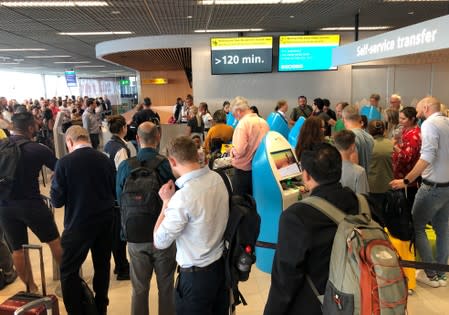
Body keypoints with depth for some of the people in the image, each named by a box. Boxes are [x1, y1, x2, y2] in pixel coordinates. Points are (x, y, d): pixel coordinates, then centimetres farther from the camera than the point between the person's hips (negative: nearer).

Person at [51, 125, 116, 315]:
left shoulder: (64, 162, -13)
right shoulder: (106, 160, -5)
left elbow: (57, 200, -9)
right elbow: (115, 192, 5)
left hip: (78, 223, -4)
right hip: (105, 221, 4)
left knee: (69, 270, 11)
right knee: (102, 265, 18)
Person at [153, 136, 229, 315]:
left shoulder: (183, 197, -28)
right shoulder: (218, 179, -6)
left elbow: (159, 242, -17)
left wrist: (166, 202, -10)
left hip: (196, 275, -7)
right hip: (222, 264, 7)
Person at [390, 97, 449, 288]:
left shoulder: (429, 124, -14)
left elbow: (427, 157, -25)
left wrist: (406, 181, -23)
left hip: (433, 186, -8)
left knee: (416, 226, 5)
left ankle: (431, 274, 10)